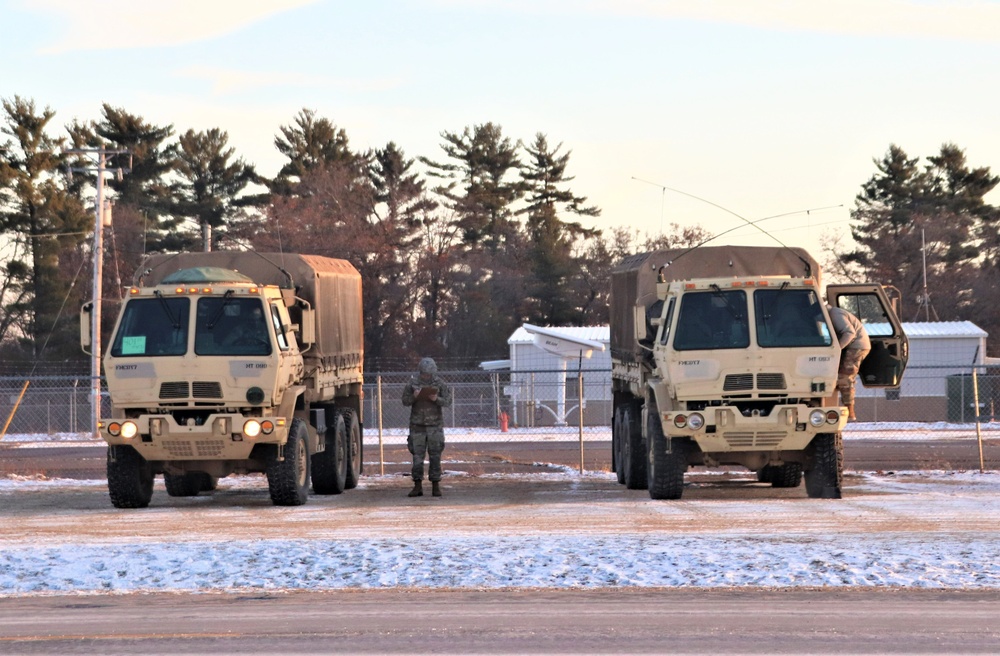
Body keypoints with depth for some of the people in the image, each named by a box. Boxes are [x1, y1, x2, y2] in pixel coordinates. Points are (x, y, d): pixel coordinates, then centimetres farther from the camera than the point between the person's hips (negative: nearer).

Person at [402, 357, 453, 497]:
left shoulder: (439, 384, 2)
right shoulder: (412, 383, 4)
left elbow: (448, 401, -1)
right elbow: (405, 401, 3)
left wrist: (437, 399, -20)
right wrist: (413, 397, -18)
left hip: (435, 424, -1)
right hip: (417, 424, 1)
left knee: (435, 456, 0)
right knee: (417, 455, -1)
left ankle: (435, 485, 5)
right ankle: (418, 486, 3)